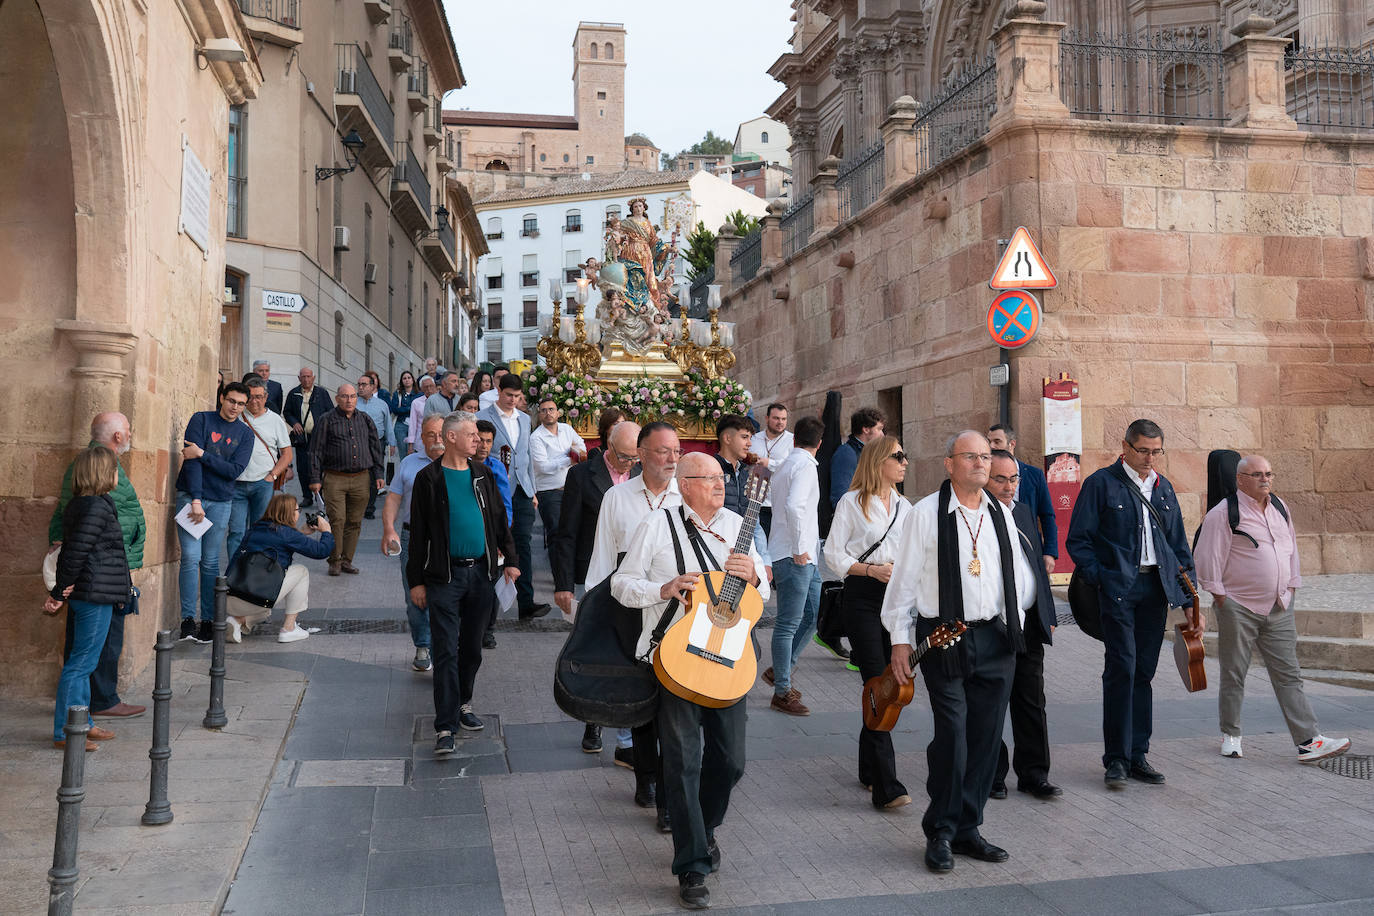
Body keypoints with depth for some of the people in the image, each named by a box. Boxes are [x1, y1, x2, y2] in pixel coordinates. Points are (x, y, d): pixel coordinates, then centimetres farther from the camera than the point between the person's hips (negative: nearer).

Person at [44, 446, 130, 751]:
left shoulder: (78, 505, 14)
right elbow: (76, 552, -19)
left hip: (86, 596, 10)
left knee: (82, 662, 16)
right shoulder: (97, 507, -17)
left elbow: (70, 550, 11)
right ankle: (65, 732, 2)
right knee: (81, 663, -4)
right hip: (96, 595, -10)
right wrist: (61, 592, -12)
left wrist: (60, 592, 8)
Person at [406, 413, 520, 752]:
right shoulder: (429, 478, -2)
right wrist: (416, 580, -4)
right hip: (445, 575, -4)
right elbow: (418, 532, -2)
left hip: (481, 572, 4)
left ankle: (462, 704, 30)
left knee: (472, 647, 13)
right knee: (446, 650, -5)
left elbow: (499, 520, 16)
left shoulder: (483, 475, 11)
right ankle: (445, 726, -3)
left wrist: (510, 559, 7)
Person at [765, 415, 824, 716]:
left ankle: (780, 671, 24)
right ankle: (782, 692, 3)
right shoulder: (805, 465, -13)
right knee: (788, 624, -4)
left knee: (815, 614, 15)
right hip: (795, 556, -10)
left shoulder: (783, 466, 16)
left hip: (805, 556, 10)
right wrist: (798, 548, -21)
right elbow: (794, 505, -28)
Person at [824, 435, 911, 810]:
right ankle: (885, 787, -12)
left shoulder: (904, 506, 16)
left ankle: (870, 770, 25)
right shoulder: (852, 502, -1)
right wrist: (872, 570, -16)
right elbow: (833, 555, -4)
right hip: (862, 597, -6)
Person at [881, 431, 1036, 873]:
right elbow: (905, 578, -2)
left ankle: (967, 829, 22)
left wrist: (1013, 619, 14)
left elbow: (1021, 574, 20)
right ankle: (940, 833, 9)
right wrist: (900, 639, -3)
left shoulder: (1001, 513, 11)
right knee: (952, 737, -8)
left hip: (996, 639, 5)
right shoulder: (926, 514, -4)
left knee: (985, 738, 8)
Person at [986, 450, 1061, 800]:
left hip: (1029, 625, 6)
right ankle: (992, 775, 16)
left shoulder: (1025, 512, 14)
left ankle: (1033, 774, 21)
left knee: (1032, 702, 11)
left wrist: (1048, 615, 16)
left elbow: (1039, 565, 19)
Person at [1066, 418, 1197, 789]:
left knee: (1144, 672, 7)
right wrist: (1099, 579, -13)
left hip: (1156, 588, 5)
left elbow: (1179, 544, 19)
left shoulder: (1163, 487, 16)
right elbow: (1077, 540, -3)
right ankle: (1116, 758, -1)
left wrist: (1189, 599, 13)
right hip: (1118, 588, -5)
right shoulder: (1101, 483, -1)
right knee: (1122, 667, -9)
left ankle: (1137, 755, 15)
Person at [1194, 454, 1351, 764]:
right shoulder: (1223, 514, -10)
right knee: (1233, 676, 5)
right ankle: (1230, 735, 18)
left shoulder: (1279, 508, 11)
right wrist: (1220, 597, -9)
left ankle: (1308, 741, 2)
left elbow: (1291, 549, 20)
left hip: (1279, 609, 5)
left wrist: (1289, 590, 15)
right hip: (1238, 609, -5)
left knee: (1289, 675, 3)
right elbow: (1208, 558, -10)